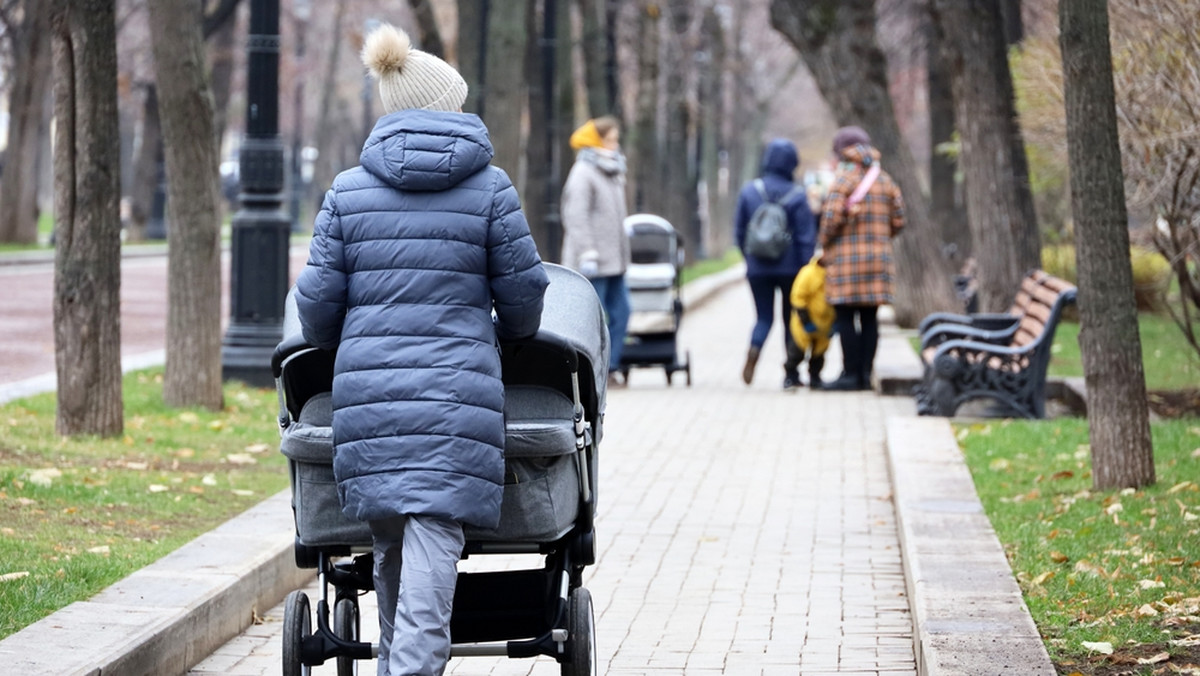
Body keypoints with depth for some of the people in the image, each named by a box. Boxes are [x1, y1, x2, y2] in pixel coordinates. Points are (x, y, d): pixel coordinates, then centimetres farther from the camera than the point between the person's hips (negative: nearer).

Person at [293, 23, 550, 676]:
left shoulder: (348, 190, 6)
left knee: (388, 549, 16)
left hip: (366, 396, 3)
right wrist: (508, 339, 27)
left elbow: (317, 300, 5)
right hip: (457, 397, -3)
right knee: (433, 548, -7)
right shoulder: (489, 187, 1)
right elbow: (523, 292, 6)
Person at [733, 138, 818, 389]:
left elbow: (739, 231, 5)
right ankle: (791, 374, 10)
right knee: (792, 318, 12)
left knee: (763, 318, 9)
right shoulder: (797, 195, -8)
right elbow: (807, 236, -10)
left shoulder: (749, 191, -1)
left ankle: (754, 350, -23)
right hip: (790, 267, -2)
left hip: (758, 268, 2)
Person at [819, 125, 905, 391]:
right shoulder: (885, 180, 12)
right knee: (869, 317, 8)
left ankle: (850, 374, -5)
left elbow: (832, 217, -16)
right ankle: (865, 373, 9)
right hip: (878, 257, 6)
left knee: (846, 317, -3)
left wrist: (825, 244, 0)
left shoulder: (843, 179, -7)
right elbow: (898, 221, 11)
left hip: (846, 256, -6)